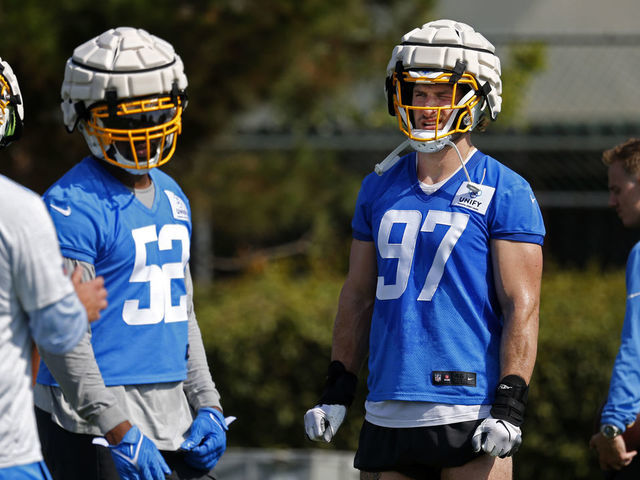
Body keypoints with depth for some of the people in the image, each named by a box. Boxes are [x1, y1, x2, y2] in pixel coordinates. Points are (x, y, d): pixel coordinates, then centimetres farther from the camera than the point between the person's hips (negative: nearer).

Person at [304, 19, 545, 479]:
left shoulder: (505, 194, -4)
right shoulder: (380, 189, 13)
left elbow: (521, 308, -7)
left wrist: (509, 406, -14)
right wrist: (336, 391, 14)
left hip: (469, 414, -5)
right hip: (387, 415, 5)